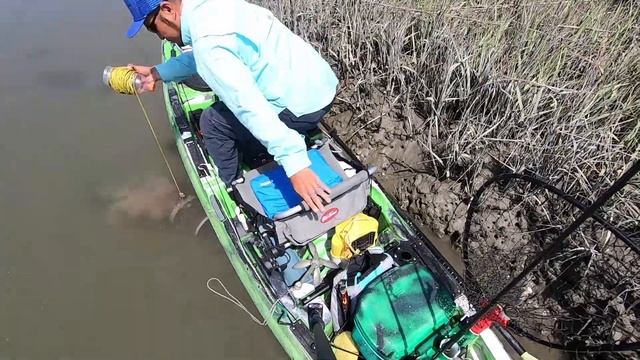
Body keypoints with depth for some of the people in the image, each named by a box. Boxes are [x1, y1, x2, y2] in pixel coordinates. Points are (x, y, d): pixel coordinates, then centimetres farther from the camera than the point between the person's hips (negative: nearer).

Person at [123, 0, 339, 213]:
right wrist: (158, 72, 30)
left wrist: (295, 164, -34)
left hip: (304, 106, -9)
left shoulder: (207, 41, -21)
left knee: (213, 122, 4)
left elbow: (249, 105, -31)